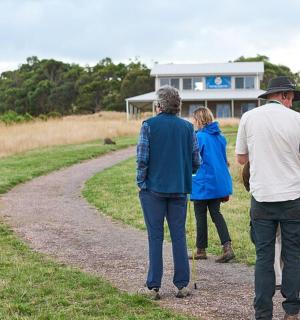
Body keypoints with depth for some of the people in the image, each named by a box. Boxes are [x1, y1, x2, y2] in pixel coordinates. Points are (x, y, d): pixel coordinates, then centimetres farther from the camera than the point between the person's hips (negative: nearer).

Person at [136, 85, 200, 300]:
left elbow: (142, 158, -10)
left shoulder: (149, 125, -6)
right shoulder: (187, 127, 3)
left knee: (155, 237, 3)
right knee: (179, 236, 8)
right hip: (179, 189, 3)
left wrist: (141, 181, 2)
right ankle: (182, 285, 10)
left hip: (154, 188, -2)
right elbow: (196, 161, 3)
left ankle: (154, 286, 5)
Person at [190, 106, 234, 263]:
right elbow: (224, 160, 14)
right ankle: (227, 247, -2)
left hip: (203, 183, -7)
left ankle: (201, 250, 16)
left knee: (201, 216, 6)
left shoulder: (199, 137, -15)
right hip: (219, 182, 7)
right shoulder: (220, 136, 7)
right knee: (216, 213, 12)